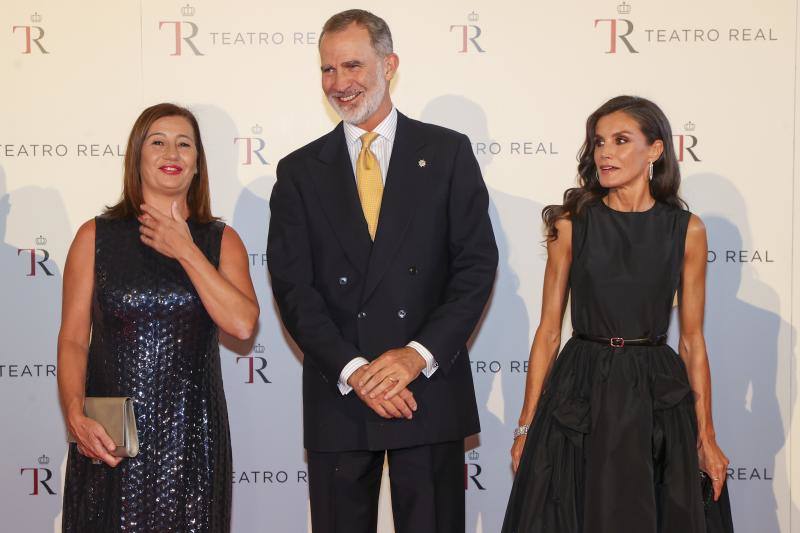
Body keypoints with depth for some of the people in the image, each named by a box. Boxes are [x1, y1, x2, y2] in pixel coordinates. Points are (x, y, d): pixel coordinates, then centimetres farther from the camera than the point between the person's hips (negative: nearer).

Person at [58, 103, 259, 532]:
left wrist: (185, 251, -9)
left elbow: (242, 324, -10)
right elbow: (72, 339, 0)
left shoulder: (221, 240, 6)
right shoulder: (95, 236, 3)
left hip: (190, 433, 1)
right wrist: (75, 415, -15)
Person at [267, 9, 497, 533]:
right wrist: (353, 370, -13)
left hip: (430, 386, -1)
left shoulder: (448, 152, 4)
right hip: (337, 394, 1)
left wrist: (419, 354, -13)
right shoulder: (300, 171, 7)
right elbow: (293, 286, 0)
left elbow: (477, 263, -2)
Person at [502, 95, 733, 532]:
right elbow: (548, 331, 2)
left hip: (657, 397, 1)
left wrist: (707, 435, 3)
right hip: (580, 393, 0)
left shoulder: (686, 230, 2)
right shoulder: (571, 224, 0)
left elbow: (692, 339, 5)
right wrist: (527, 425, 0)